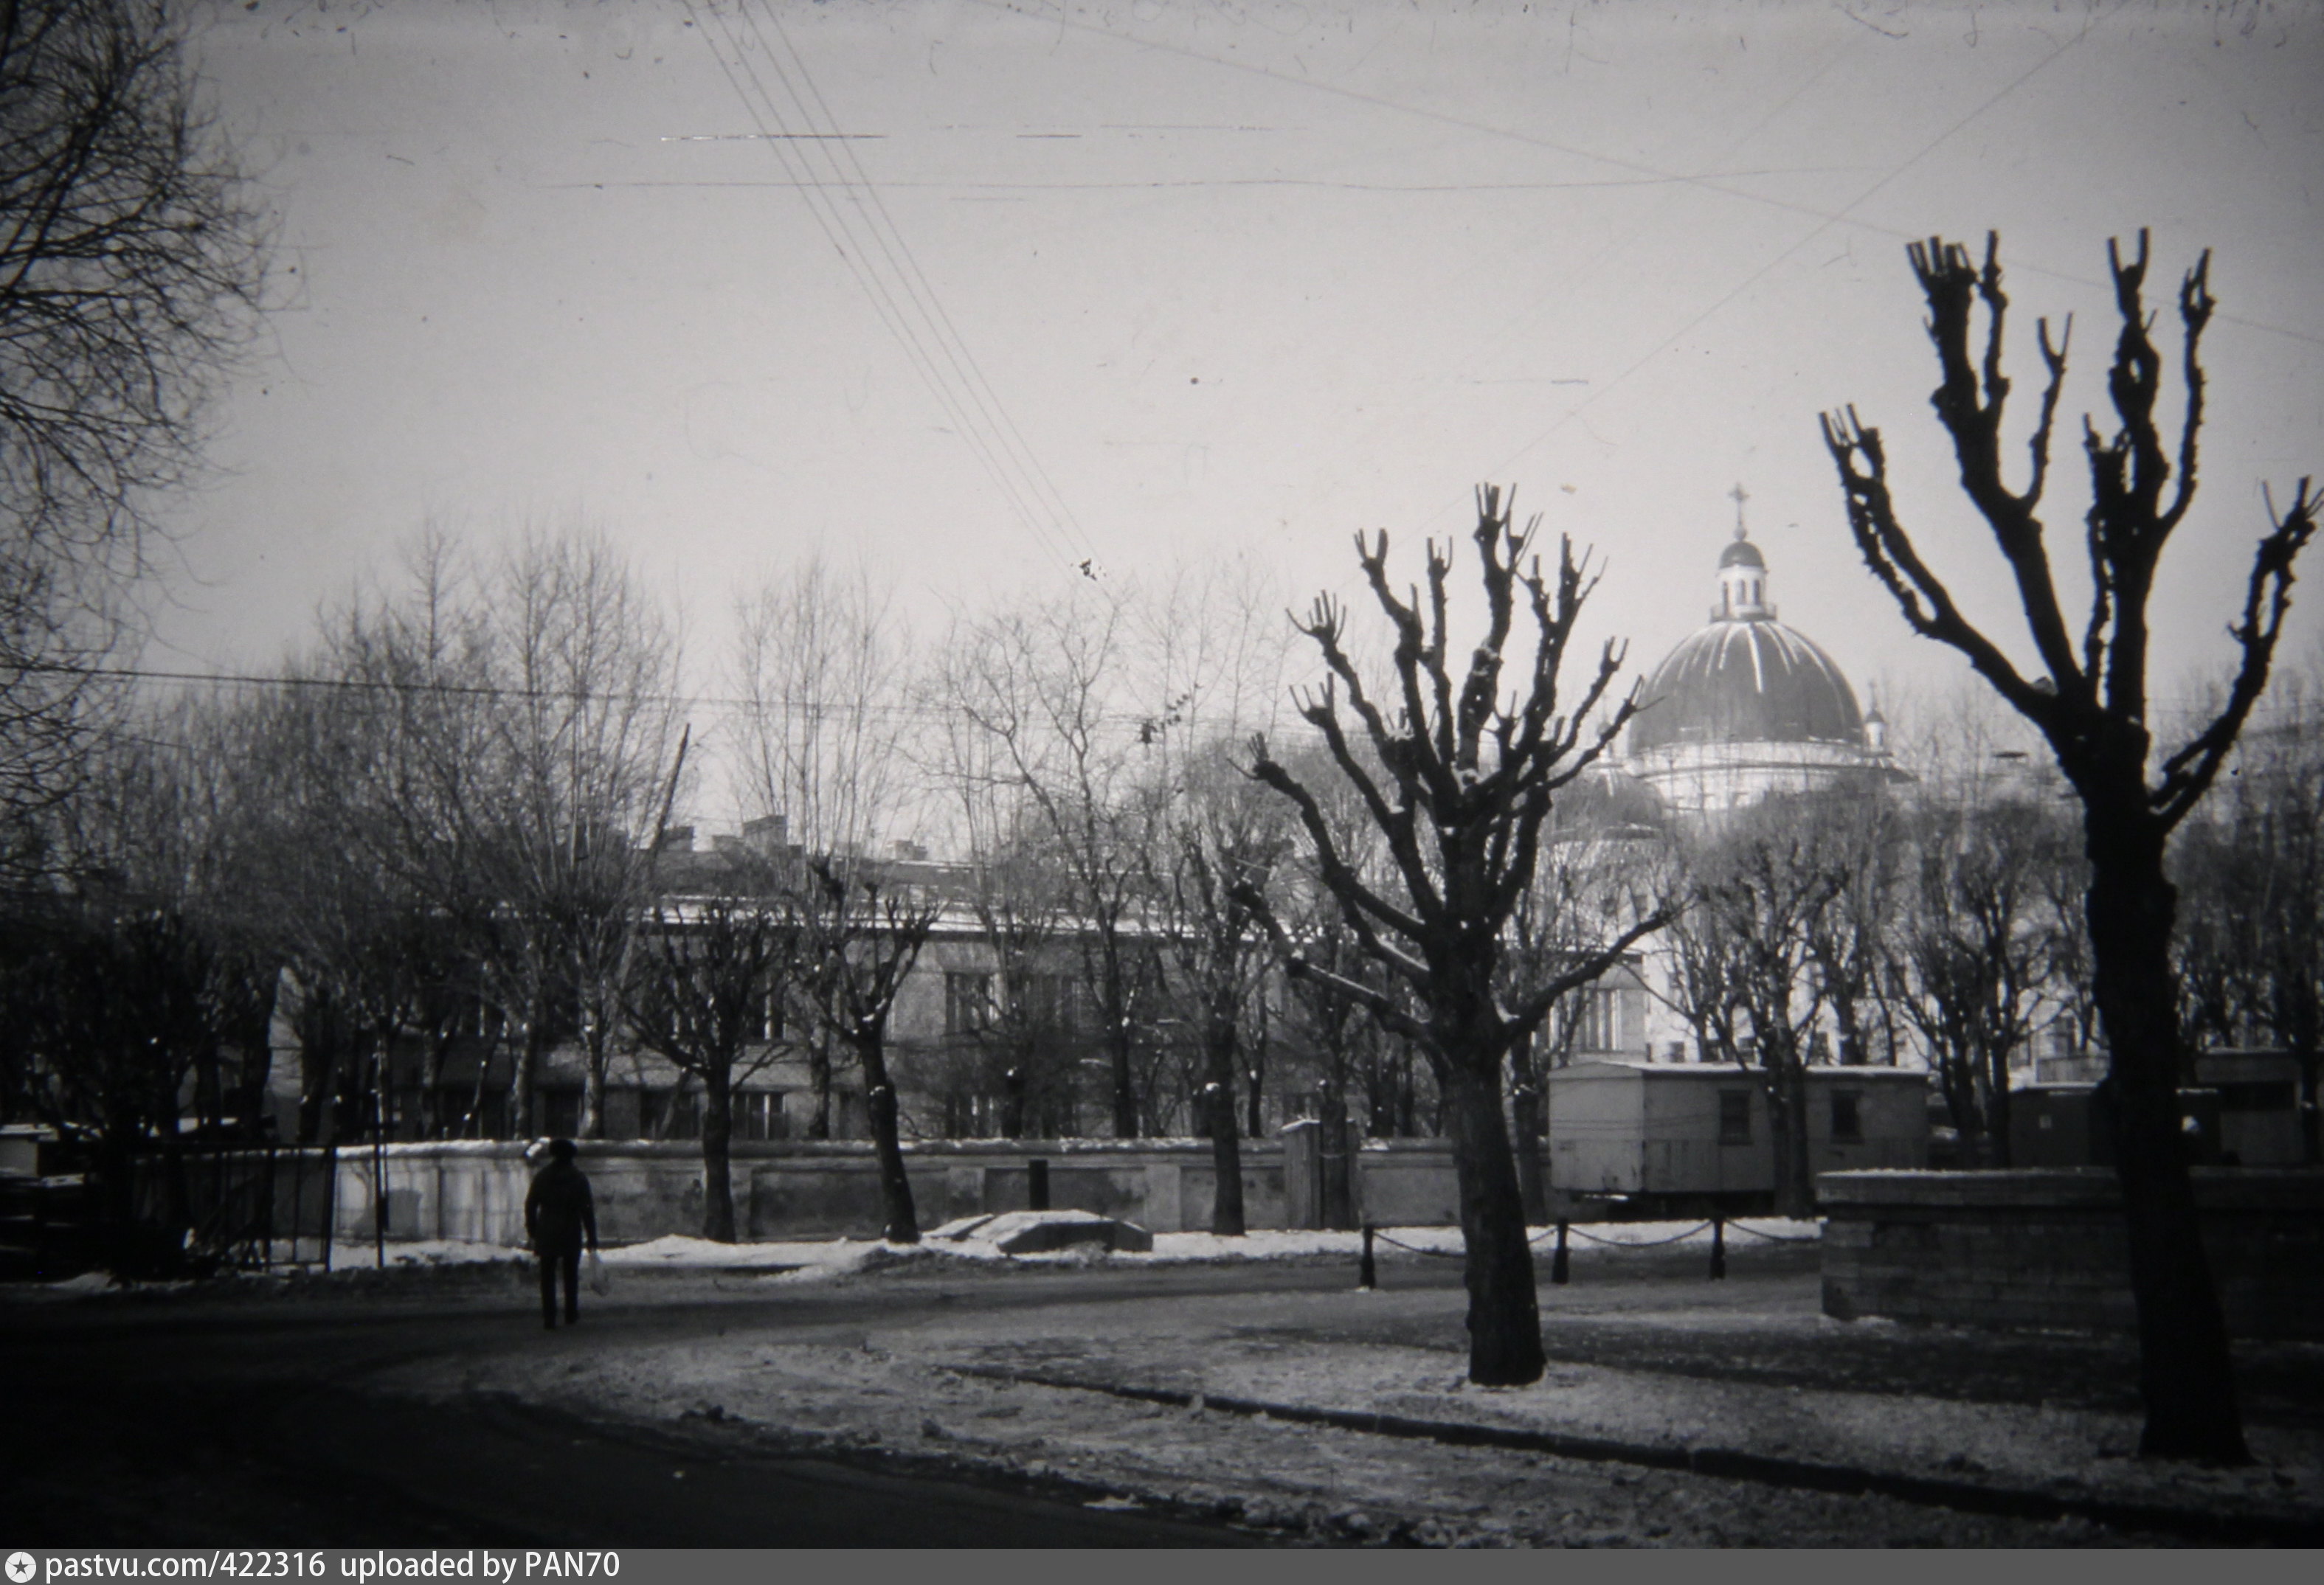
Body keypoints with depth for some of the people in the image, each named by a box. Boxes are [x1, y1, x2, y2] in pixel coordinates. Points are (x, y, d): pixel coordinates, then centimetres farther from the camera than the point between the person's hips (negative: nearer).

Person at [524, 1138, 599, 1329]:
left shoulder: (541, 1176, 2)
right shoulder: (579, 1178, -2)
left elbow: (530, 1205, 4)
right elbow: (587, 1210, -6)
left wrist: (532, 1231, 14)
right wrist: (592, 1238, -3)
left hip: (547, 1235, 0)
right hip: (571, 1234, 0)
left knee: (547, 1276, 3)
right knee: (571, 1275, 15)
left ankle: (549, 1318, -5)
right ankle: (571, 1314, 19)